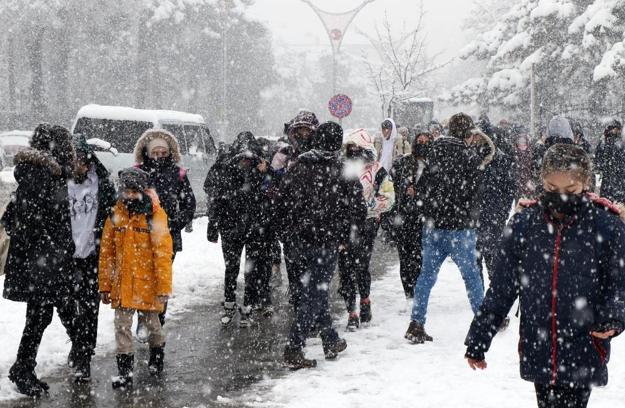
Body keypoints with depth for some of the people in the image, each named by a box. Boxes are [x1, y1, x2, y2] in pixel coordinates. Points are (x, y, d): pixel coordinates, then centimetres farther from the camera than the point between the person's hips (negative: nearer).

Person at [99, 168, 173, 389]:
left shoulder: (154, 215, -11)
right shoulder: (116, 214, 1)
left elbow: (163, 253, -12)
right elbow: (106, 253, 6)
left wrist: (164, 287, -15)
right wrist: (104, 285, 6)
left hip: (148, 284, -3)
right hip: (122, 284, 3)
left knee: (151, 322, 15)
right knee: (122, 326, 2)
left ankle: (157, 354, 41)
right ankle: (125, 370, 11)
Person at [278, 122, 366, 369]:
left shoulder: (299, 166, 3)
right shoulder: (343, 172, -8)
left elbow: (282, 203, 6)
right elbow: (358, 209, -4)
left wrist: (288, 234, 15)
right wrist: (344, 236, 12)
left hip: (300, 240, 5)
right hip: (327, 241, -5)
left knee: (315, 290, 19)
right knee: (314, 295, -2)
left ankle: (331, 342, 28)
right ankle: (293, 350, -6)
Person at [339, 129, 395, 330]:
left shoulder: (377, 171, -1)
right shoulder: (343, 168, 13)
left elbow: (388, 198, -7)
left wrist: (367, 205, -18)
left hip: (366, 225, -3)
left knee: (361, 265, 0)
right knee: (345, 267, -2)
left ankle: (364, 300, 26)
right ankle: (351, 312, 3)